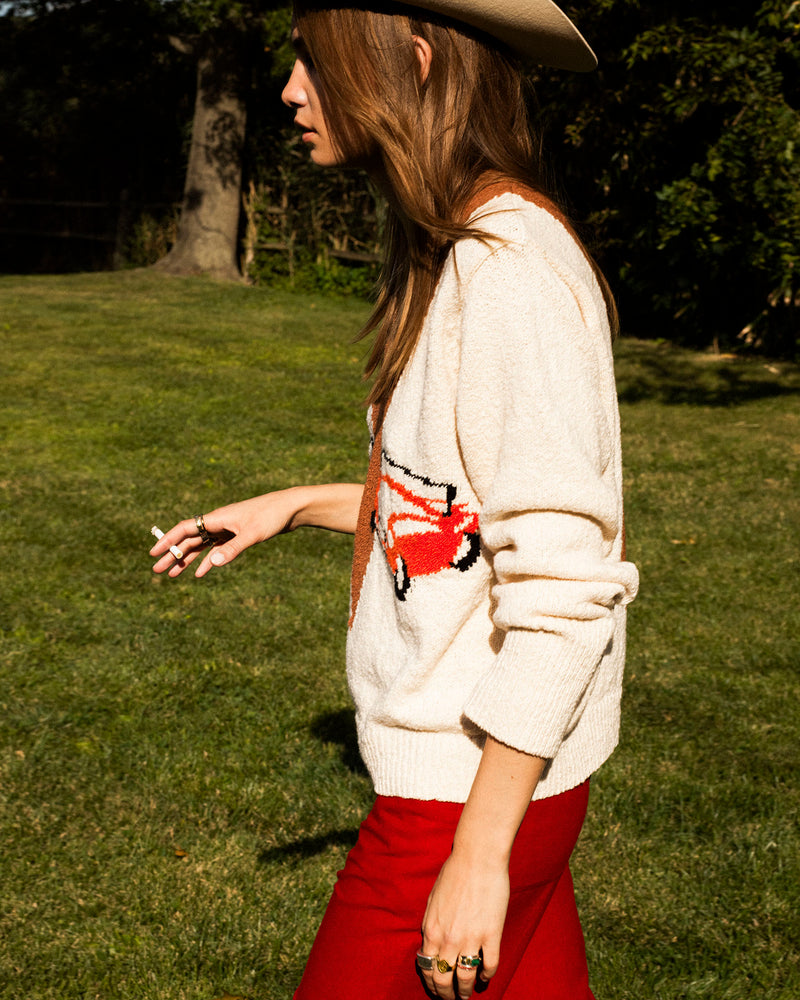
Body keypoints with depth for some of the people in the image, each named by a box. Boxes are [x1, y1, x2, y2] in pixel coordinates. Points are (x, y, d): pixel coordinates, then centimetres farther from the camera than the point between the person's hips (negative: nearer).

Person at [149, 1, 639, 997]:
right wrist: (291, 506, 22)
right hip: (460, 757, 9)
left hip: (487, 776, -9)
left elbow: (563, 582, -24)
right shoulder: (450, 255, 9)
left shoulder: (512, 268, -21)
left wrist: (480, 852, -21)